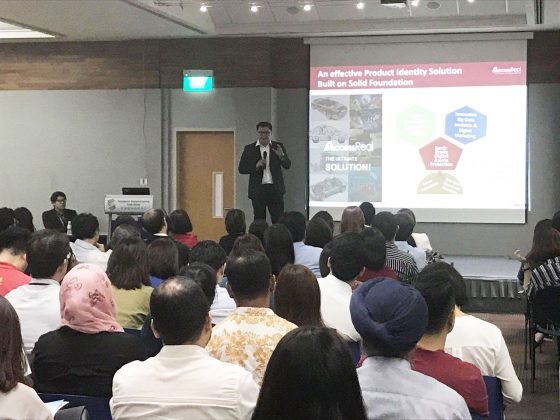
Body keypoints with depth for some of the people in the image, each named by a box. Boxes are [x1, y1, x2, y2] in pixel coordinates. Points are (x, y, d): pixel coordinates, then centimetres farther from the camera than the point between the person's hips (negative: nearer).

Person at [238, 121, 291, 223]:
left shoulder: (278, 147, 6)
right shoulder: (249, 149, 3)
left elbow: (287, 165, -1)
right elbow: (241, 169, 1)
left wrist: (281, 156, -23)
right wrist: (256, 166, -16)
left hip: (275, 189, 0)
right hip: (258, 190, 0)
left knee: (278, 220, -2)